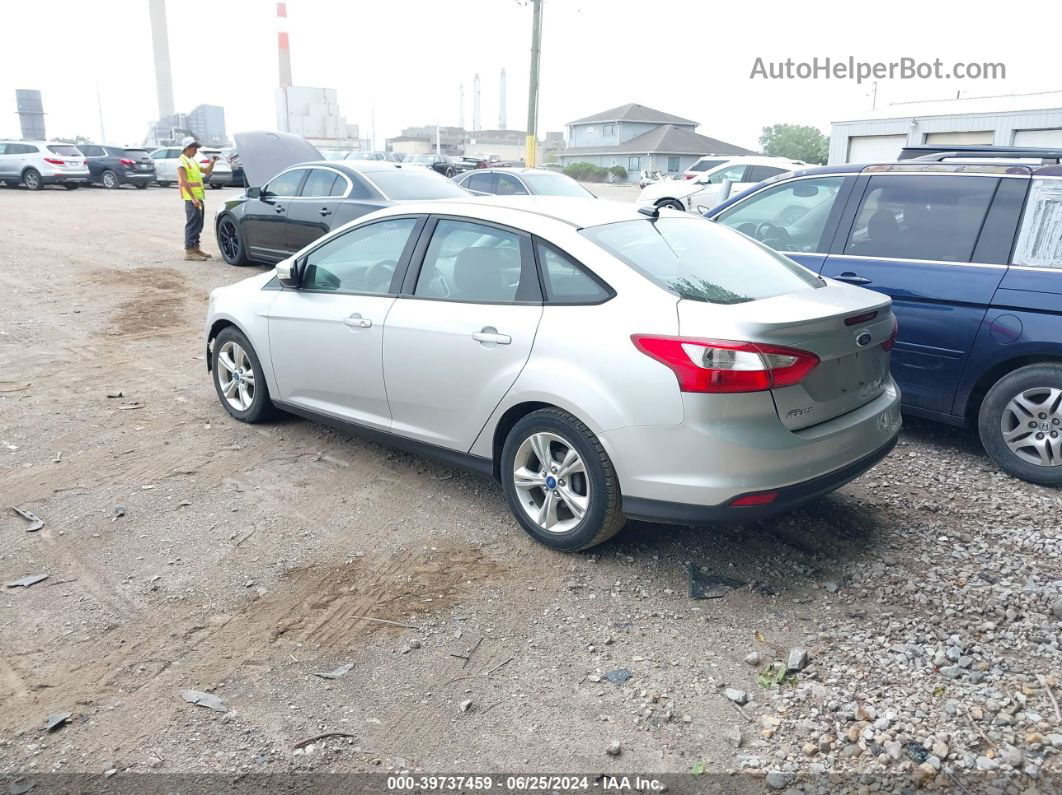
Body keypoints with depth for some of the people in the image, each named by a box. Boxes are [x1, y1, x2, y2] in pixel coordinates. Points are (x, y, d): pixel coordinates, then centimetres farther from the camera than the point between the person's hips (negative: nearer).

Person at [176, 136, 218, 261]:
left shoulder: (193, 161, 19)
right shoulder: (182, 161, -8)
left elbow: (207, 172, 28)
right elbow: (184, 182, -16)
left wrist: (212, 162, 11)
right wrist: (193, 198, -22)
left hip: (199, 197, 9)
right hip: (191, 199, -9)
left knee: (198, 224, 13)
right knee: (192, 224, -10)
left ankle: (195, 248, 22)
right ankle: (189, 251, -9)